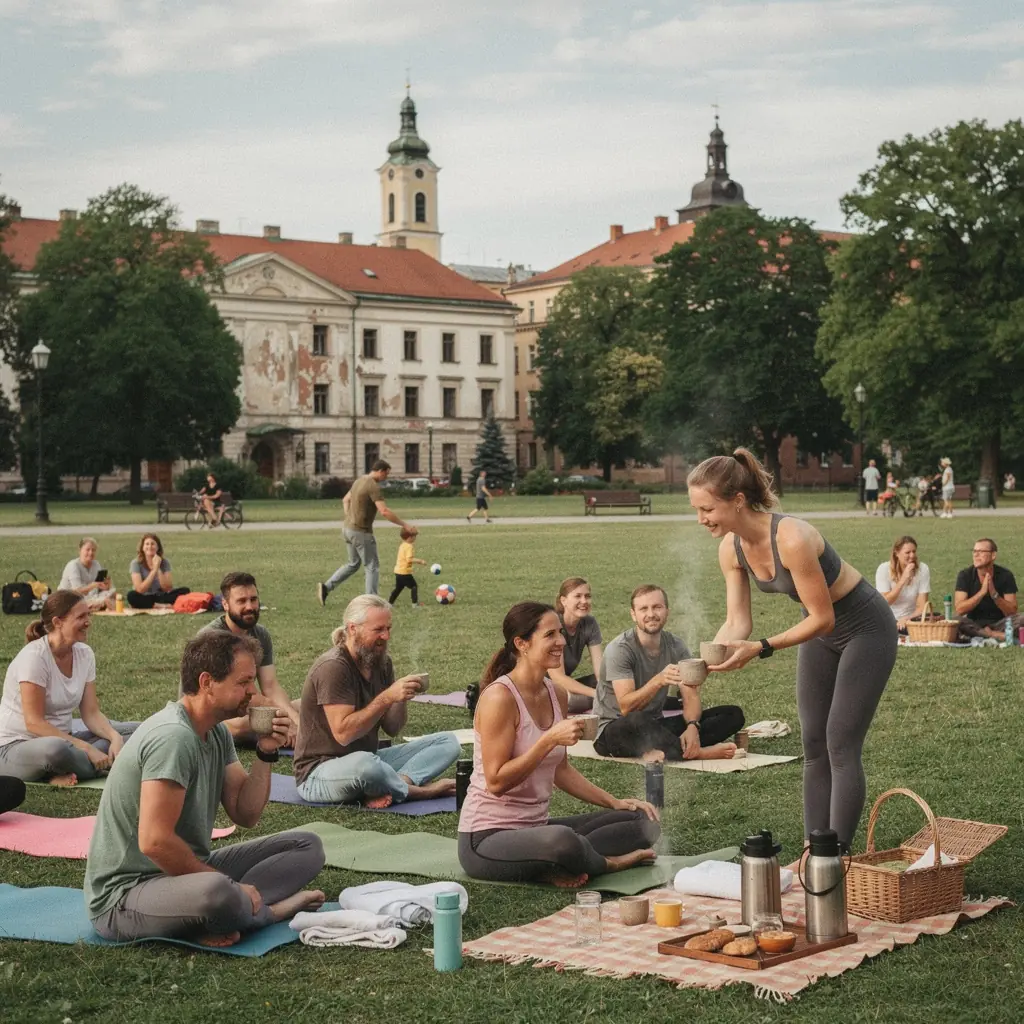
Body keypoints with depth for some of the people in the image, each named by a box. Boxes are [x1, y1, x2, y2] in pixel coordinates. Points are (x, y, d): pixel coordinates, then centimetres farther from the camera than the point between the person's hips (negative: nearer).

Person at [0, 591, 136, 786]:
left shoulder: (84, 654, 0)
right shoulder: (34, 656, -20)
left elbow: (91, 714, 2)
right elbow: (34, 723, -23)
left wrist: (115, 737, -19)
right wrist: (87, 748, -26)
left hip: (62, 739, 8)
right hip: (16, 747, -8)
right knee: (56, 749, -43)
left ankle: (67, 772, -20)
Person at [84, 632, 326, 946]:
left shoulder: (216, 733, 8)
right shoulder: (174, 737, -23)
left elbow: (245, 815, 10)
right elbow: (154, 841, -29)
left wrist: (265, 753, -4)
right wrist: (220, 881, -18)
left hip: (184, 871, 10)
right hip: (124, 894, -10)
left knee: (307, 846, 4)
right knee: (217, 893, -42)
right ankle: (268, 911, -11)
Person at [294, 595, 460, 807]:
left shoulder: (381, 662, 7)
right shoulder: (332, 667, -18)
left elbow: (392, 729, 8)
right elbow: (343, 733, -26)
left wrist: (402, 697, -12)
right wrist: (387, 697, -29)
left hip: (367, 760, 9)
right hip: (320, 772, -8)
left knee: (448, 742, -3)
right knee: (363, 763, -44)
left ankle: (399, 785, -27)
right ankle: (419, 790, -16)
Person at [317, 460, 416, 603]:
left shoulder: (360, 481, 10)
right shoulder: (373, 486, -19)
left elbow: (345, 500, 23)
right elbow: (384, 512, -26)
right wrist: (405, 525, -22)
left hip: (348, 528, 9)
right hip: (361, 532, -9)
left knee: (353, 564, 21)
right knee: (372, 566, 2)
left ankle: (326, 587, 14)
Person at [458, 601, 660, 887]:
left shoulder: (556, 695, 7)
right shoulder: (499, 697, -17)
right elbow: (496, 782, -21)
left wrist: (614, 802, 9)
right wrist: (551, 739, -25)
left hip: (536, 826, 9)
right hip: (488, 838, -9)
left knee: (643, 822, 2)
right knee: (562, 840, -40)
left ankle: (557, 869, -13)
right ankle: (608, 864, -6)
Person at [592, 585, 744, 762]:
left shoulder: (676, 646, 1)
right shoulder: (619, 649, -17)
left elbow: (691, 696, -5)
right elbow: (626, 707, -27)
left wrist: (692, 726, -28)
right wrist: (658, 681, -43)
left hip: (655, 725, 7)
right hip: (613, 731, -7)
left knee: (733, 714, -8)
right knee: (638, 721, -45)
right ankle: (696, 752, -25)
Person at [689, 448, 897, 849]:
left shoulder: (791, 538, -35)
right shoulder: (731, 549, -12)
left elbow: (822, 618, -28)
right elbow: (737, 623, -9)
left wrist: (762, 648, -36)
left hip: (864, 628, -8)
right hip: (821, 633, 8)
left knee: (841, 746, -8)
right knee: (814, 746, 7)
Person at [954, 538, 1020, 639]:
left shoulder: (1005, 575, -7)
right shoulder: (965, 575, -7)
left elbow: (1012, 612, -11)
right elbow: (959, 610, -17)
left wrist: (994, 594, -26)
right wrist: (982, 592, -29)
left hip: (999, 623, 0)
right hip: (974, 624, 0)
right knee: (957, 621, -32)